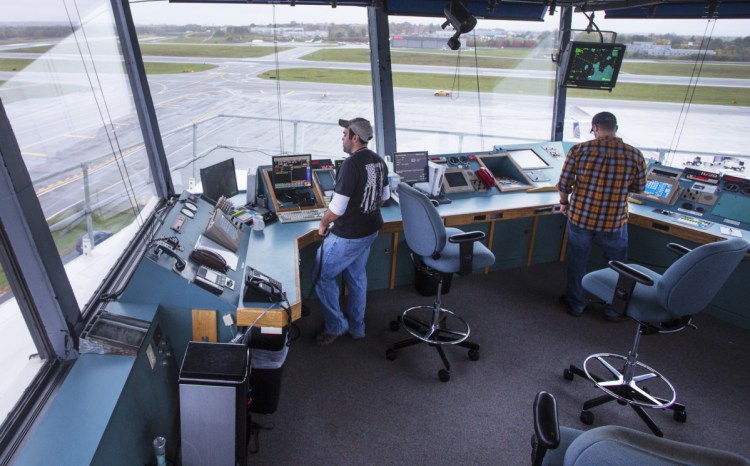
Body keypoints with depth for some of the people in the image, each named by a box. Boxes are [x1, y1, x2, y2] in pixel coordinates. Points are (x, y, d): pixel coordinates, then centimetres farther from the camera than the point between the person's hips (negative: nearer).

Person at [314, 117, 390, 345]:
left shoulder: (351, 164, -25)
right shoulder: (379, 161, 3)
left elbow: (337, 207, -24)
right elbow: (384, 197, 15)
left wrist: (323, 224, -6)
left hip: (348, 236, -9)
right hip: (370, 230, 9)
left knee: (323, 277, 9)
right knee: (357, 277, 21)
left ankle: (335, 326, 20)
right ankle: (356, 327, 35)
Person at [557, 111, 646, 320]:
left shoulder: (579, 150, -11)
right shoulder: (635, 155, -8)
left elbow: (563, 184, -7)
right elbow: (639, 188, 5)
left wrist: (564, 202, 11)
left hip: (580, 218, 0)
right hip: (614, 223, 0)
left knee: (577, 262, 19)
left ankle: (575, 304, 34)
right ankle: (614, 310, 34)